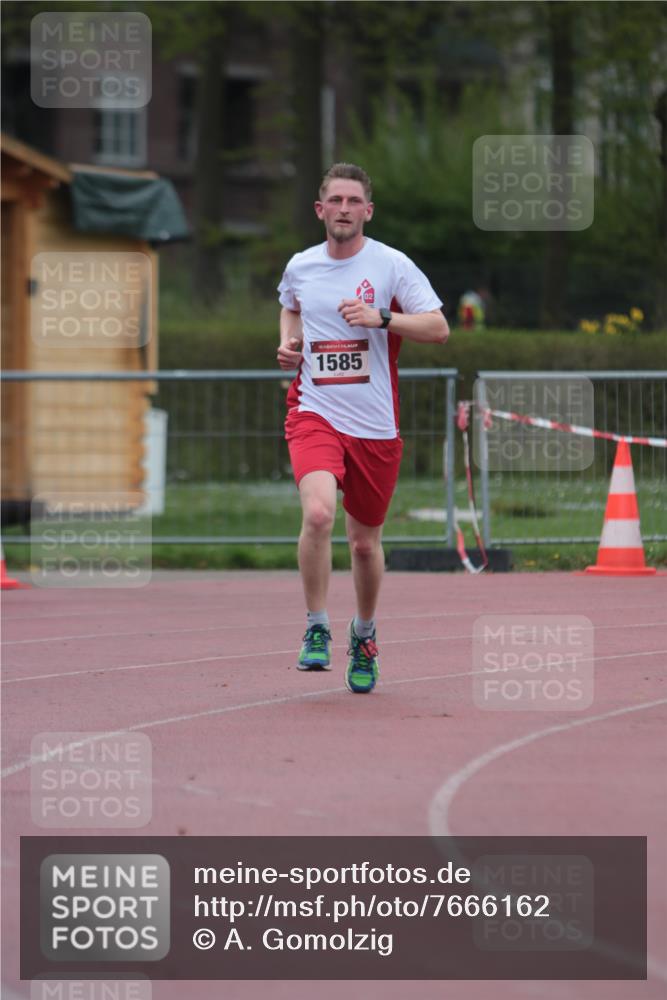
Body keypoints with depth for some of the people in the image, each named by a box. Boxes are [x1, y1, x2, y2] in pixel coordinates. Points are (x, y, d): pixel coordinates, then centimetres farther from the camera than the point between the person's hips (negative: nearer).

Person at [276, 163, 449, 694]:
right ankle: (317, 630, -12)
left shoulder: (392, 265, -3)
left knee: (365, 543, 9)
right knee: (318, 513, -26)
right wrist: (288, 345, 9)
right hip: (315, 412, 0)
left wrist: (381, 317, -19)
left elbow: (439, 329, -6)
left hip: (375, 425, 0)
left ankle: (364, 633, 36)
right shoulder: (300, 267, 6)